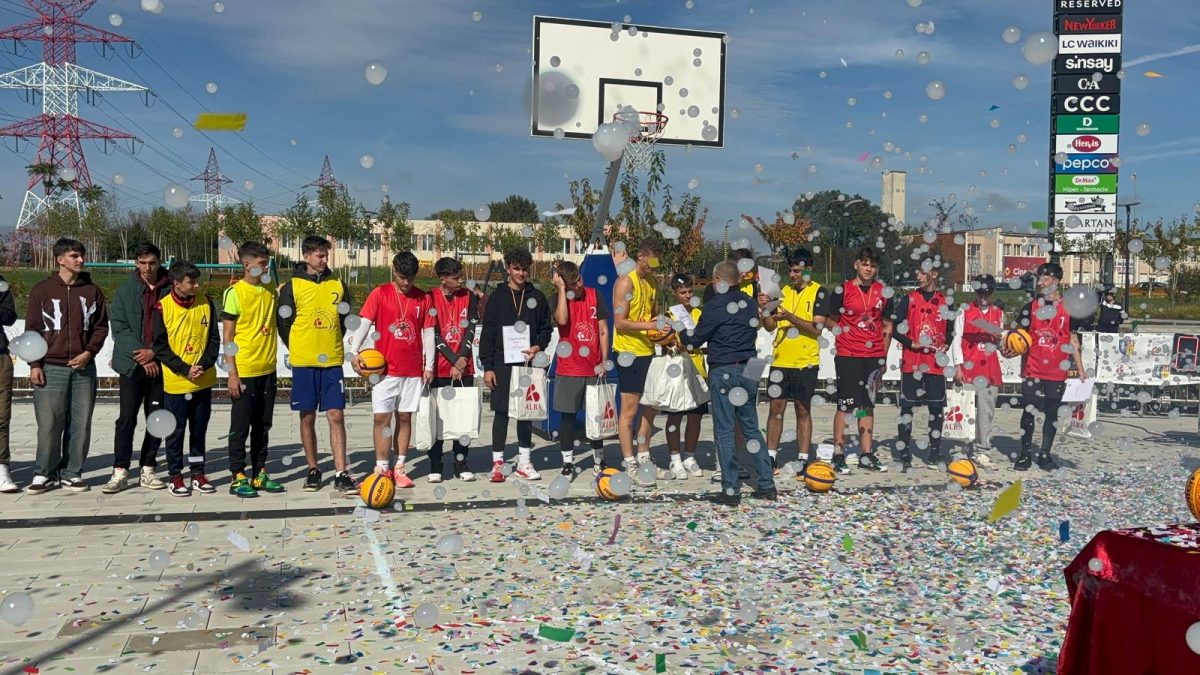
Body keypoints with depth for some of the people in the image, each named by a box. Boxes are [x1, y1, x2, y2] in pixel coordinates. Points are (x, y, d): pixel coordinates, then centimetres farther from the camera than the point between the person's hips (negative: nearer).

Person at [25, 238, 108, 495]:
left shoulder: (93, 291, 9)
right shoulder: (42, 290, 4)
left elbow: (101, 327, 10)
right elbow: (32, 329, 3)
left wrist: (89, 352, -5)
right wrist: (34, 364, -3)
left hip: (84, 368, 2)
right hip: (50, 368, -2)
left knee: (80, 424, 3)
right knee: (49, 424, -2)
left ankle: (72, 473, 13)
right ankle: (46, 474, 12)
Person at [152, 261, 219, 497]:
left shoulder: (206, 303, 1)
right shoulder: (163, 307, -8)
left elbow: (214, 338, 3)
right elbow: (160, 345, -7)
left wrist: (204, 364, -11)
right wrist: (185, 369, -14)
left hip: (203, 381, 3)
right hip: (175, 382, -3)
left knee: (199, 430, 11)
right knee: (176, 431, 6)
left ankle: (197, 473, 22)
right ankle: (175, 476, 17)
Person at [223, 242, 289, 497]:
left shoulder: (271, 290, 8)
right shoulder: (234, 293, -9)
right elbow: (228, 337, -9)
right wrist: (232, 374, -13)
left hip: (267, 370, 6)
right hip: (244, 372, -6)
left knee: (263, 426, 12)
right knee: (240, 426, 3)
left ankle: (259, 474, 21)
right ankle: (238, 477, 11)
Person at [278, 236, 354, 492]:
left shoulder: (338, 285, 8)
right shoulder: (292, 285, -1)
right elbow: (283, 321, 3)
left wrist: (333, 344, 11)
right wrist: (298, 349, 5)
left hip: (332, 361, 2)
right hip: (303, 363, -1)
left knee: (336, 416, -4)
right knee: (307, 418, 6)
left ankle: (341, 474, -2)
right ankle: (313, 470, 19)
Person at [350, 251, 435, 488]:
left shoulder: (423, 298, 6)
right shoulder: (380, 294, 0)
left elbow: (428, 333, 8)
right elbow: (364, 323, -6)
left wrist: (429, 365, 3)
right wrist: (355, 352, -20)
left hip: (413, 370, 2)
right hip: (385, 368, -2)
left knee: (405, 418, 7)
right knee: (382, 418, -3)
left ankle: (400, 468, 14)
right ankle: (382, 468, 4)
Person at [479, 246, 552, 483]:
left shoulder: (537, 297, 8)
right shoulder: (497, 297, 3)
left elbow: (545, 328, 12)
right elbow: (487, 334, 1)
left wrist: (538, 347, -9)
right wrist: (487, 366, -5)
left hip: (528, 363, 2)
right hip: (502, 364, -2)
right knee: (501, 412, 1)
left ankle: (524, 461, 17)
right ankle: (497, 461, 8)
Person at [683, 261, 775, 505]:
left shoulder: (716, 304, -10)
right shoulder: (750, 303, 8)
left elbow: (696, 339, -4)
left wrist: (681, 334, 16)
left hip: (723, 372, -6)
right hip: (749, 369, 6)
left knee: (724, 430, 0)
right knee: (751, 427, 14)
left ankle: (731, 490, 2)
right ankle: (767, 484, 16)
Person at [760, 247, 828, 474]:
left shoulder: (819, 293, -3)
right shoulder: (783, 291, 9)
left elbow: (817, 328, -13)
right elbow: (770, 326, 10)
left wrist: (789, 316, -23)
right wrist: (764, 309, -9)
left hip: (806, 362, -3)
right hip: (780, 360, 3)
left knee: (803, 411, 5)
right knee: (776, 408, 4)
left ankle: (804, 460, 10)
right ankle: (771, 458, 11)